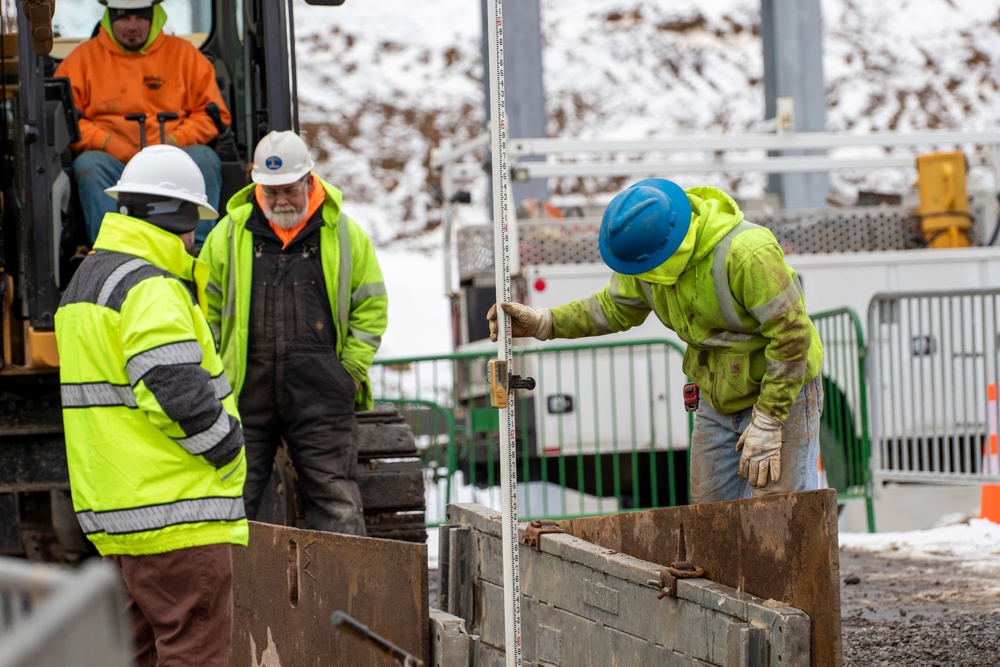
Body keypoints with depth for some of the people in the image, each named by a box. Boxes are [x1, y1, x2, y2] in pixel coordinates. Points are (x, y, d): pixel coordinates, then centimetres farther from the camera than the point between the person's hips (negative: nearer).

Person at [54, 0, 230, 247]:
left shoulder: (183, 53, 13)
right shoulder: (83, 57, 11)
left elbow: (215, 113, 9)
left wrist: (175, 140, -8)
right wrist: (106, 142, -10)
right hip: (114, 162, -1)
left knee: (205, 159, -29)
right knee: (88, 166, -33)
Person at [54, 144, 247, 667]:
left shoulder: (86, 281, 18)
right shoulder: (150, 289, -15)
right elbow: (176, 392, -23)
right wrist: (227, 448, -9)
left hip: (115, 507, 10)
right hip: (175, 517, -10)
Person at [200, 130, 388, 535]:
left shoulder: (344, 234, 5)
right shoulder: (230, 233, 6)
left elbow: (370, 307, 11)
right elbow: (207, 308, 12)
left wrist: (350, 370, 1)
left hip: (321, 395, -1)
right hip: (246, 392, 1)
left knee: (336, 501, -2)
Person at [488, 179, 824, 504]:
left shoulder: (747, 253, -31)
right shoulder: (646, 251, -8)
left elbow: (791, 337, -27)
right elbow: (616, 308, 10)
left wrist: (767, 425, -24)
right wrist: (543, 322, -3)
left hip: (782, 393, -7)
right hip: (717, 403, 7)